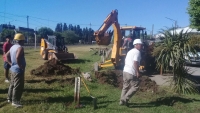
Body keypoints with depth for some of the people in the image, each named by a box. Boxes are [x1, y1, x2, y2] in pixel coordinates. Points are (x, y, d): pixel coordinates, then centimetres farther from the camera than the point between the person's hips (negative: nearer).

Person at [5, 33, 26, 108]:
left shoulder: (13, 47, 10)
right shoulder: (20, 47, -19)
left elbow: (7, 55, 17)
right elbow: (17, 57, -34)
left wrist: (11, 63, 13)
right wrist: (20, 66, -22)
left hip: (13, 69, 10)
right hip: (18, 70, -10)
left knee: (12, 84, 21)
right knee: (18, 86, -2)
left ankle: (10, 98, 33)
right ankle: (15, 101, 4)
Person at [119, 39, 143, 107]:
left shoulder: (130, 51, 19)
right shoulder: (137, 52, -8)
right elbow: (135, 62, -20)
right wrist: (137, 72, -18)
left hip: (125, 71, 9)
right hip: (131, 73, -9)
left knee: (125, 86, 16)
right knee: (135, 86, 1)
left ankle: (122, 101, 21)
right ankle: (125, 98, -2)